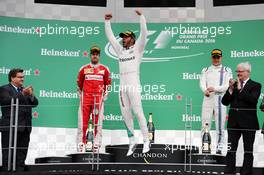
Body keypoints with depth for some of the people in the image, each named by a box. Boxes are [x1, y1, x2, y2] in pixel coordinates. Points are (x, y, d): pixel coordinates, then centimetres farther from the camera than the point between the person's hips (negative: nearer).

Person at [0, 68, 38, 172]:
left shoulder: (25, 90, 19)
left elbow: (35, 103, 12)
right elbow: (9, 101, -17)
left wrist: (31, 95, -6)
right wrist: (22, 93, -17)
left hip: (24, 128, 6)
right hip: (10, 127, -6)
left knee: (21, 156, 7)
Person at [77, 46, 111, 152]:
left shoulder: (104, 69, 8)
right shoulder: (84, 69, 10)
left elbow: (108, 84, 13)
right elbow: (79, 84, 17)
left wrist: (105, 96, 7)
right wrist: (80, 95, 11)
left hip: (98, 98, 0)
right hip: (85, 97, 1)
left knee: (98, 121, -2)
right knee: (83, 120, -3)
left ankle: (97, 144, 3)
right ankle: (81, 143, 3)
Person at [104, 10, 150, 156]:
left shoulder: (137, 49, 6)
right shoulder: (120, 50, 19)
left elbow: (144, 33, -6)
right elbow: (110, 36, 21)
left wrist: (141, 16, -11)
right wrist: (107, 21, 15)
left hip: (133, 85, -6)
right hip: (122, 86, 6)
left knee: (138, 112, -9)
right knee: (125, 114, 4)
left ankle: (146, 141, -4)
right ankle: (132, 142, 11)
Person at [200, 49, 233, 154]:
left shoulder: (227, 70, 9)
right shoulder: (206, 70, 17)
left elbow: (228, 85, -3)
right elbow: (202, 83, 4)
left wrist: (214, 88, -17)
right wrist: (205, 90, -19)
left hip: (220, 99, -2)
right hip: (208, 99, 2)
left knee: (220, 125, -2)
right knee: (205, 124, -2)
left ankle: (219, 148, 3)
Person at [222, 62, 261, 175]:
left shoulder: (255, 86, -2)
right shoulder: (234, 84, 10)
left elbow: (253, 100, -20)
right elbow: (224, 102, 5)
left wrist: (240, 89, -17)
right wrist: (231, 89, -8)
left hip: (248, 123, -4)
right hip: (234, 122, 4)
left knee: (248, 151, 6)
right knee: (230, 149, 6)